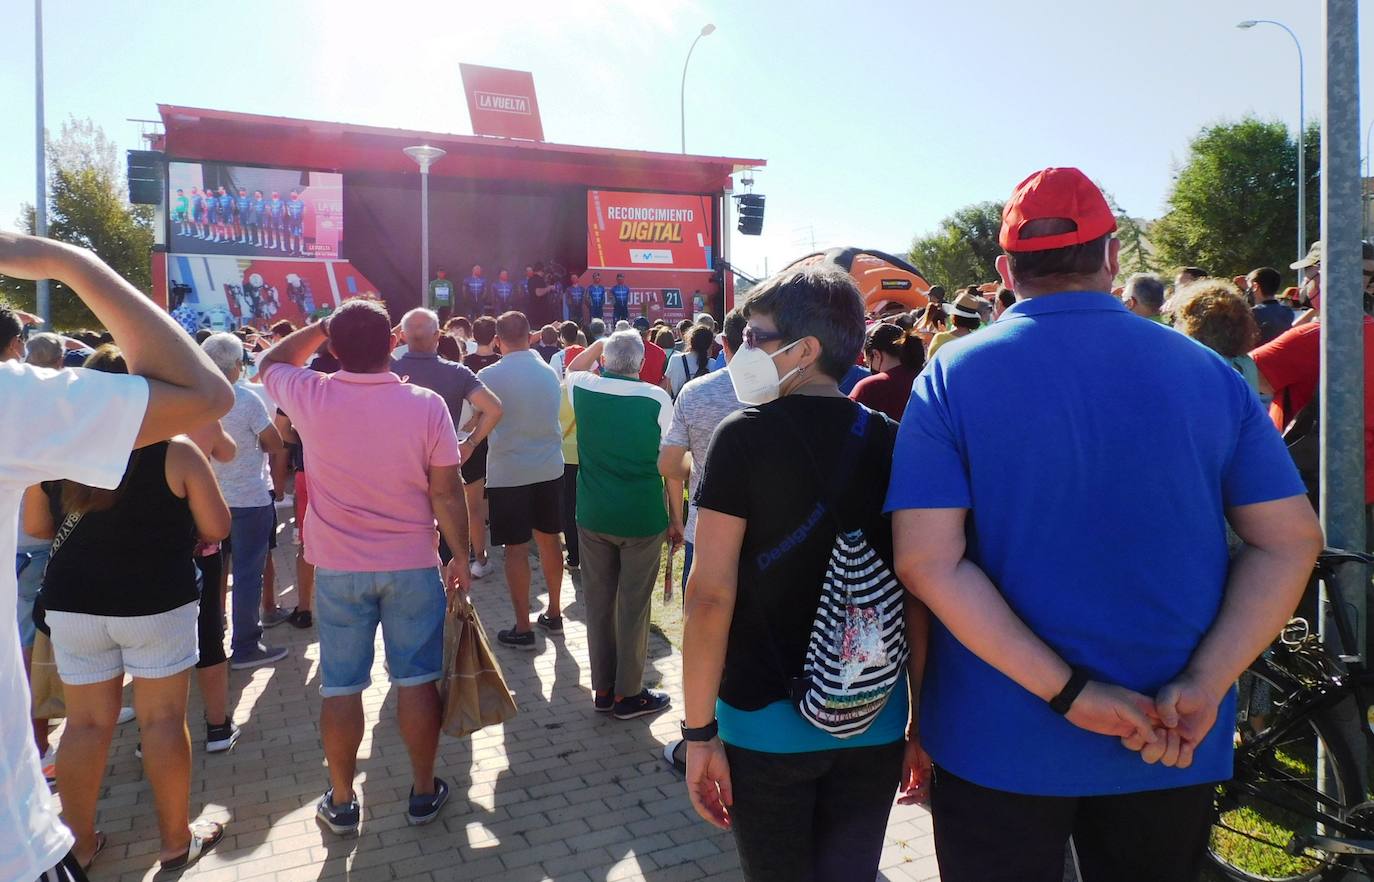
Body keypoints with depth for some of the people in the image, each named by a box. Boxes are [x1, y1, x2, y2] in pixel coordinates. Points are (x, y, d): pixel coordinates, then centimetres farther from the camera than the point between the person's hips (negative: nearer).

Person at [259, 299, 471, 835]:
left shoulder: (310, 398, -10)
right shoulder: (426, 405, -12)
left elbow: (271, 364, 15)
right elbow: (446, 494, -9)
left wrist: (323, 326, 10)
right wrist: (461, 556, 2)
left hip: (338, 569, 1)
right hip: (413, 565, 0)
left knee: (341, 687, 11)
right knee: (416, 680, 10)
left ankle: (341, 802, 24)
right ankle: (424, 792, 22)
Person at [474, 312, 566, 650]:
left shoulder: (489, 376, -12)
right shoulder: (549, 372, 2)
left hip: (508, 473, -5)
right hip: (550, 468, 5)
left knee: (516, 548, 1)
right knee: (548, 540, 15)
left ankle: (523, 629, 8)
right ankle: (553, 613, 28)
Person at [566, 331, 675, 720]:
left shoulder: (583, 389, -3)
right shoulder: (656, 399, -12)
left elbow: (572, 368, 25)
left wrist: (602, 342, 22)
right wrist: (677, 518, 2)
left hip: (593, 515, 3)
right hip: (642, 517, -3)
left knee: (598, 602, 14)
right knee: (633, 607, 7)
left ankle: (602, 689, 24)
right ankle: (628, 694, 17)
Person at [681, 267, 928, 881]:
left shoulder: (744, 436, -12)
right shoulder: (893, 444, -1)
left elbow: (711, 595, -16)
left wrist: (699, 731, -8)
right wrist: (922, 721, 11)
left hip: (769, 721, -3)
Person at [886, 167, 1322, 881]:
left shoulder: (950, 378, -10)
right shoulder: (1208, 374, -1)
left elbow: (927, 561, -19)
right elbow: (1290, 541, -3)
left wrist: (1069, 691, -17)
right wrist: (1204, 686, -10)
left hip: (997, 739, -2)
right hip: (1174, 748, 3)